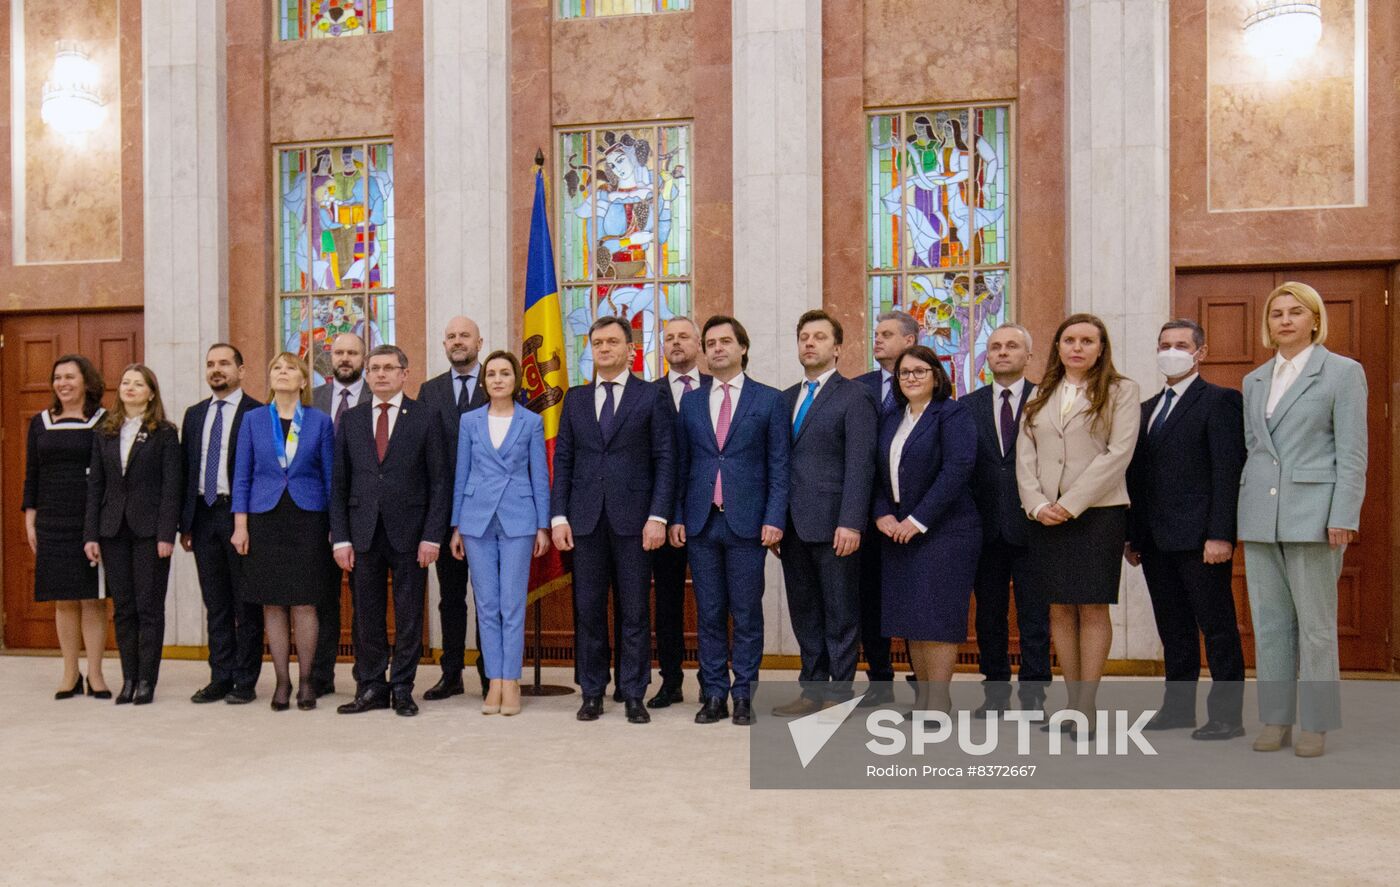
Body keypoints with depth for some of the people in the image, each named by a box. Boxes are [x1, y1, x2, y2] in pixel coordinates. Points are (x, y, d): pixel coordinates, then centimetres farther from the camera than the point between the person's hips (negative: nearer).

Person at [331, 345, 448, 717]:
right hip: (363, 532, 2)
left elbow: (438, 481, -1)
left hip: (409, 532, -2)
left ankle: (402, 689, 16)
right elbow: (339, 483, 9)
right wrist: (340, 537, 1)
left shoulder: (425, 417, 2)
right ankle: (370, 687, 19)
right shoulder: (350, 419, 10)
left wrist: (432, 535, -8)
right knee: (366, 614, 8)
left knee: (409, 615, 4)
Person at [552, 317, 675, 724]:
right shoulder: (575, 398, 12)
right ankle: (592, 693, 18)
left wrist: (657, 516, -10)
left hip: (633, 518, -2)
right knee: (588, 610, 7)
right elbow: (562, 459, 10)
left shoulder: (652, 396, 3)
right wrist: (559, 516, 2)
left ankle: (633, 695, 13)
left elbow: (665, 459, -2)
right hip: (585, 519, 3)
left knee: (635, 611, 3)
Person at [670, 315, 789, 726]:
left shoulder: (769, 400, 3)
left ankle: (743, 695, 14)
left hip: (747, 522, -2)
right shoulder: (690, 402, 11)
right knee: (709, 614, 7)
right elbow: (681, 464, 10)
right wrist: (677, 516, 2)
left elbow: (778, 466, 0)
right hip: (701, 522, 3)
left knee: (747, 614, 4)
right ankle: (714, 695, 16)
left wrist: (774, 518, -9)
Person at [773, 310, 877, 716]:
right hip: (794, 525, 6)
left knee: (841, 614, 4)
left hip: (832, 525, -6)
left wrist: (850, 523, -19)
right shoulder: (785, 399, 16)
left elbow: (860, 465, -11)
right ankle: (813, 689, 22)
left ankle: (839, 695, 13)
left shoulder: (854, 396, -4)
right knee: (804, 613, 12)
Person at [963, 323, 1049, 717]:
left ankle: (1033, 695, 15)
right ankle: (996, 692, 22)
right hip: (986, 526, 3)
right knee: (989, 615, 10)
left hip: (1031, 524, -3)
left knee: (1035, 616, 4)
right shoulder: (969, 405, 9)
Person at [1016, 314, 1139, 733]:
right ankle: (1074, 702, 13)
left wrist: (1070, 504, -13)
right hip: (1045, 515, 4)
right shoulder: (1040, 395, 15)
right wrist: (1037, 504, -6)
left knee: (1093, 607, -2)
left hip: (1098, 512, -4)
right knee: (1060, 608, 5)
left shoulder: (1120, 391, 2)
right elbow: (1025, 455, 10)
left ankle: (1086, 707, 4)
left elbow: (1118, 454, -8)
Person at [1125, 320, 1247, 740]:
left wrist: (1220, 534, -18)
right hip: (1156, 540, 7)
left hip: (1200, 537, -7)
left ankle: (1227, 714, 10)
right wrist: (1132, 535, 12)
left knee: (1217, 628, 2)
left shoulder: (1220, 400, -3)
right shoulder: (1148, 408, 17)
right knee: (1173, 630, 13)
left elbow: (1228, 471, -11)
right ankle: (1178, 706, 21)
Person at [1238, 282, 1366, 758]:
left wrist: (1343, 518, -13)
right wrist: (1241, 512, 13)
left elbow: (1352, 452, -6)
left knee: (1315, 624, 2)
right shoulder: (1254, 380, 14)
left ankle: (1315, 724, 12)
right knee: (1269, 623, 8)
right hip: (1259, 517, 5)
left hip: (1312, 514, -5)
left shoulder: (1343, 371, 0)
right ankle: (1275, 720, 16)